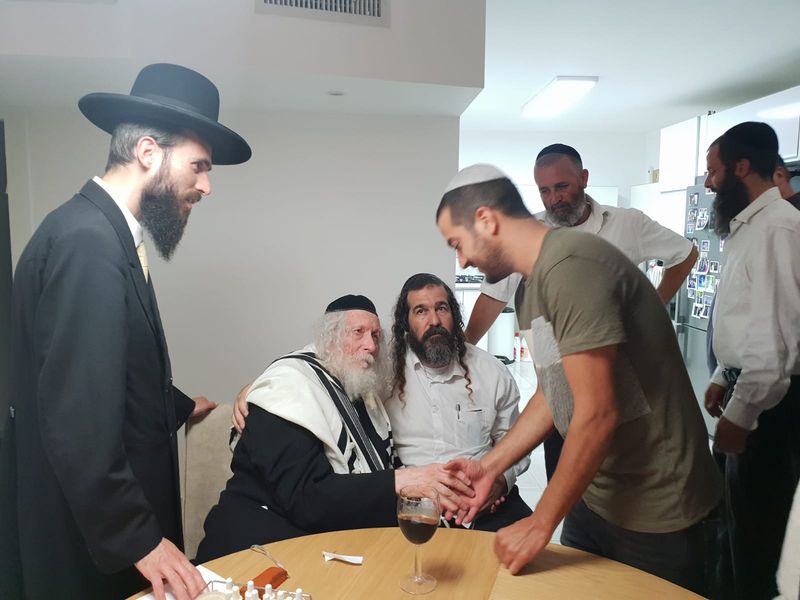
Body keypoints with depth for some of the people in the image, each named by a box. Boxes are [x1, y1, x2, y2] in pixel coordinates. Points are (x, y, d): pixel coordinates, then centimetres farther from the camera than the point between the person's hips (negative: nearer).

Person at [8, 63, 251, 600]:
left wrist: (180, 405, 28)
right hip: (97, 538, -9)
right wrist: (137, 538, -20)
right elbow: (79, 419, -27)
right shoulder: (86, 239, -24)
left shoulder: (107, 233, 5)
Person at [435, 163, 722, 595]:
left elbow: (597, 414, -26)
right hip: (594, 493, 8)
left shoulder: (570, 265, -24)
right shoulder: (536, 282, 6)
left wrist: (541, 524, -16)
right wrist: (490, 465, 6)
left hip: (652, 507, -8)